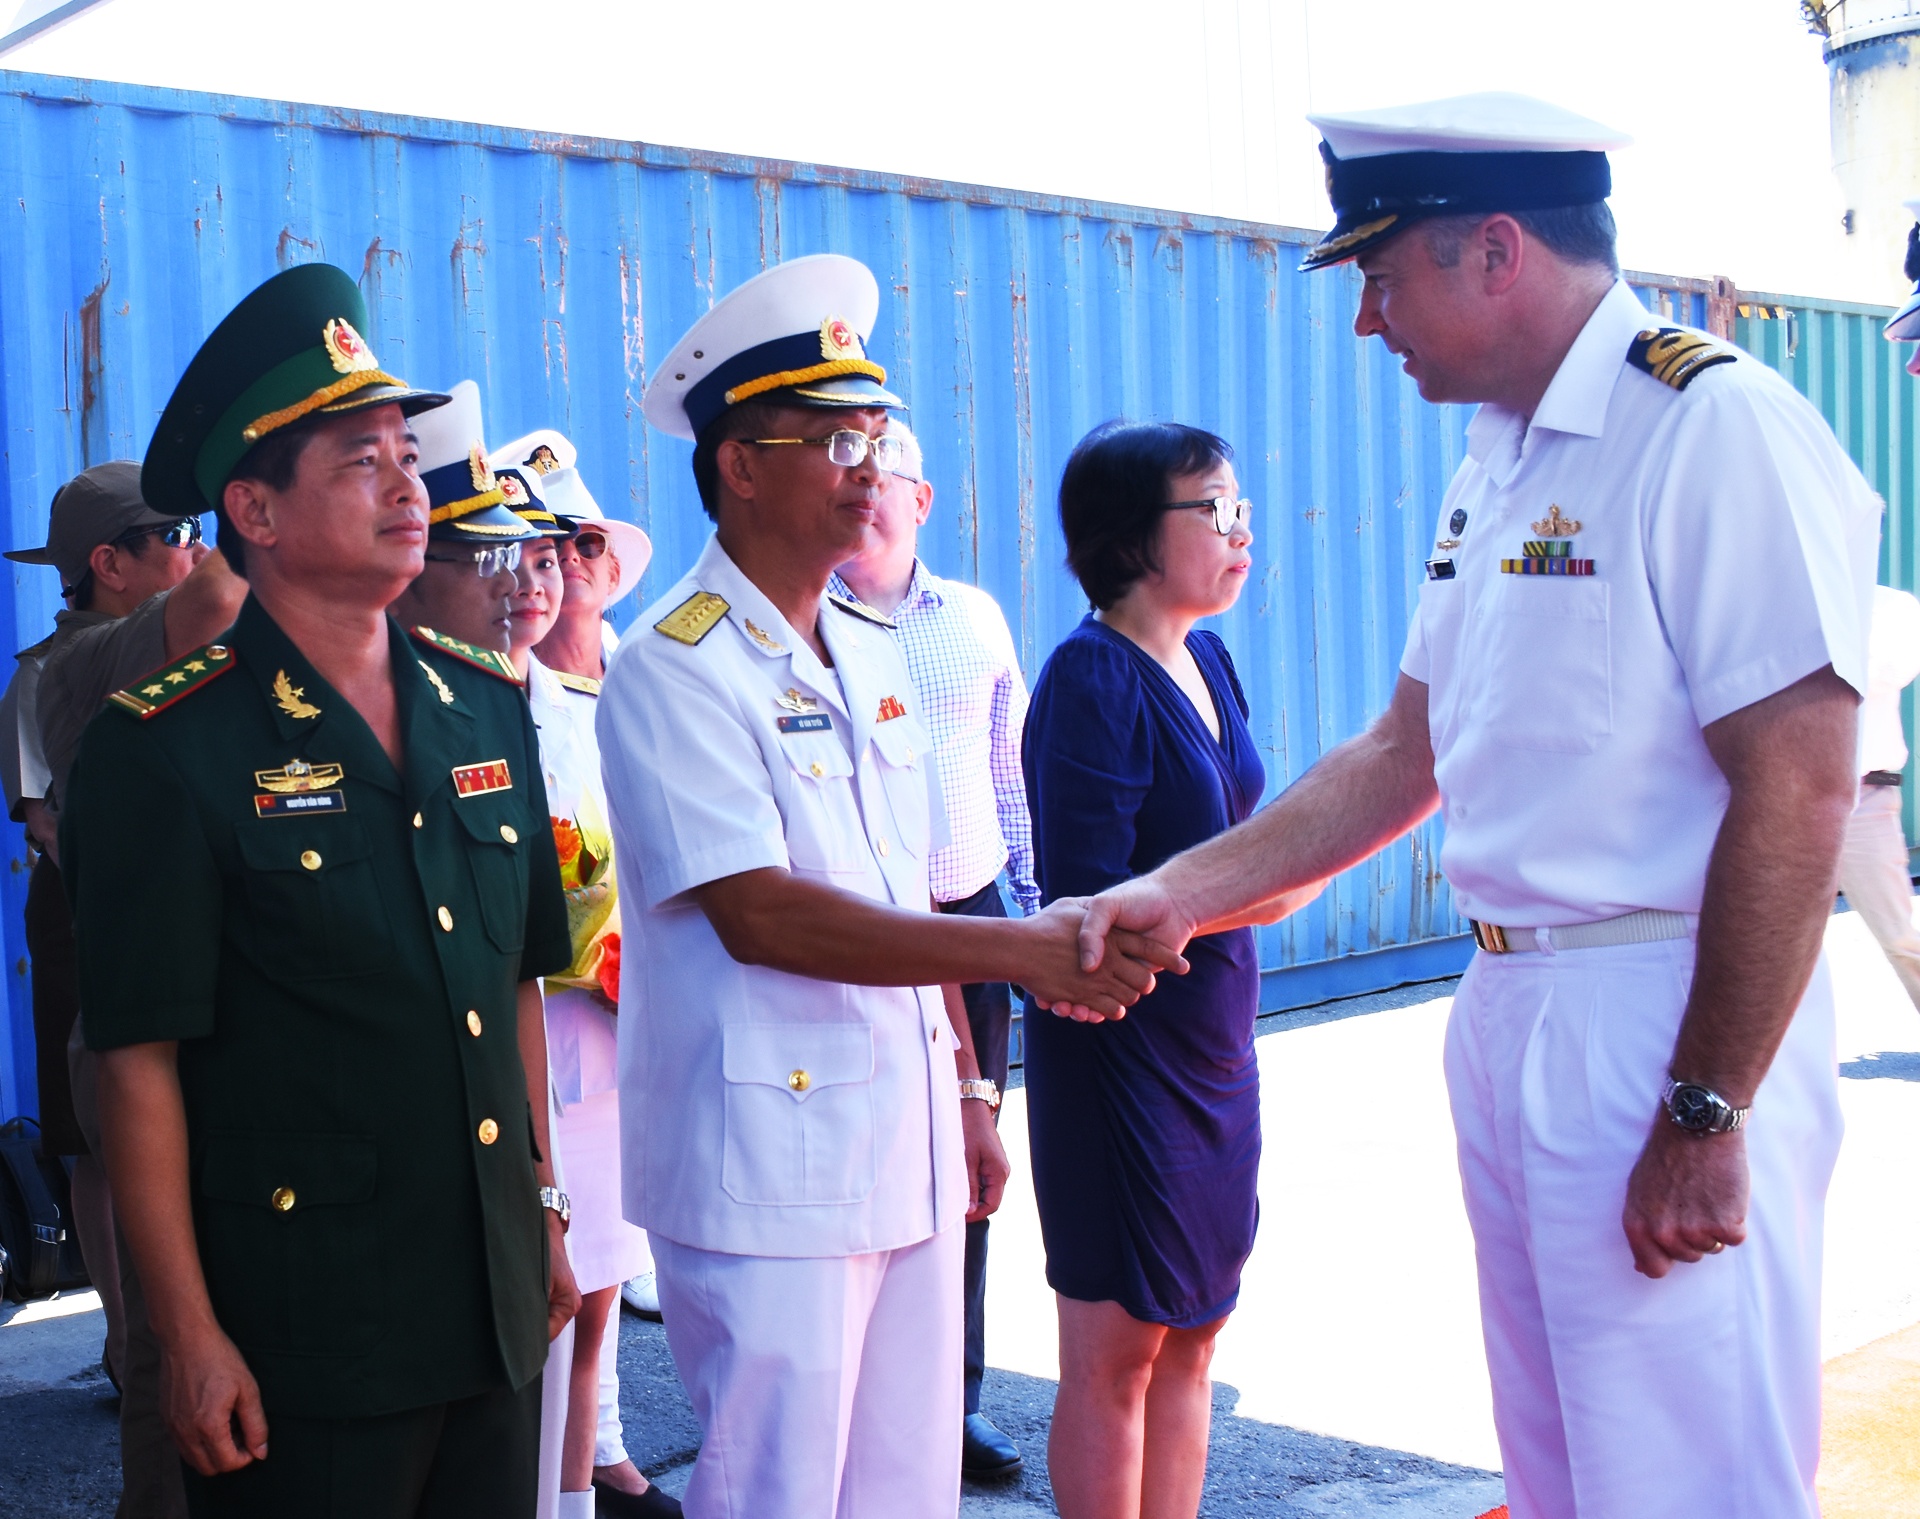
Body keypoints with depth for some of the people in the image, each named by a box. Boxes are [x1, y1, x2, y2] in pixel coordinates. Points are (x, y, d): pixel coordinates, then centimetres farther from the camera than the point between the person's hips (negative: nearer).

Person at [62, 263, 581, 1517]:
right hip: (302, 1336, -5)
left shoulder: (487, 707, 7)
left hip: (495, 1305, 6)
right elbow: (140, 1060, -12)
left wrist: (546, 1208, 14)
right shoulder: (165, 751, -11)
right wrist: (192, 1337, -13)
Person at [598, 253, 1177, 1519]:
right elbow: (759, 915, -21)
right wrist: (1024, 951, -25)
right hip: (769, 1164, -7)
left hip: (907, 1147, 7)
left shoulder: (872, 655, 12)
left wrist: (966, 1086, 14)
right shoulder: (673, 669, -12)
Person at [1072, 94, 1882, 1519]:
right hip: (1507, 1016, 9)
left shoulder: (1720, 428, -15)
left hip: (1668, 1022, -9)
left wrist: (1705, 1119, -20)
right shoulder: (1497, 465, 14)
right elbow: (1406, 754, 18)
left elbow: (1798, 791, -20)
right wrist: (1180, 892, 12)